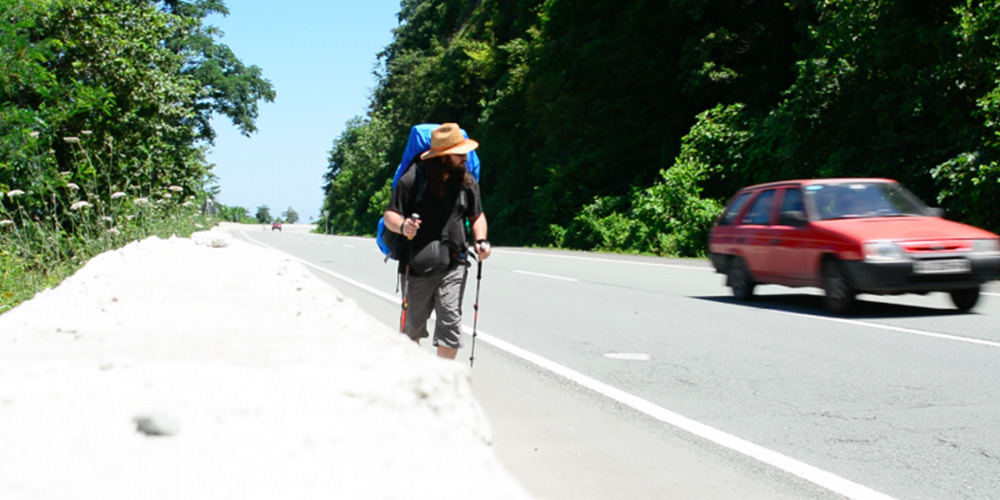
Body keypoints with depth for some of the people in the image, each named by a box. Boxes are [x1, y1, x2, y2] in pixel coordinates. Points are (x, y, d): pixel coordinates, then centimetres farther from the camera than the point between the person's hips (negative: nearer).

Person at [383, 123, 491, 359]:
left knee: (450, 320, -10)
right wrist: (402, 226, -28)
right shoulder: (413, 179, -7)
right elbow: (390, 215, -5)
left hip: (454, 264, 2)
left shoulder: (467, 181, 5)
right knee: (413, 322, 13)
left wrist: (480, 240, -2)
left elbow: (477, 216, 18)